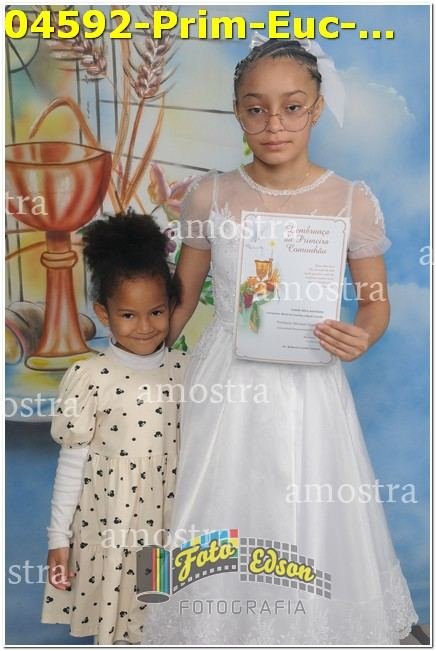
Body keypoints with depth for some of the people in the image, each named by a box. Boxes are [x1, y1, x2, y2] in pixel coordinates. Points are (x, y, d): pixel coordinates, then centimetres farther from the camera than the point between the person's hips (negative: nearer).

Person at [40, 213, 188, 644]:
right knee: (114, 631, 15)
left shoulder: (185, 371, -5)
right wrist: (58, 539, -3)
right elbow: (72, 463, -7)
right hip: (108, 528, -2)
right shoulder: (89, 377, -14)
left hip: (169, 526, 3)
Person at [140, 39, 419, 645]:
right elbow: (181, 299, 5)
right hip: (223, 386, 1)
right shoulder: (209, 196, -3)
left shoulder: (353, 202, -6)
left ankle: (306, 625, 45)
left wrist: (361, 337, -18)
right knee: (214, 527, 15)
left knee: (306, 531, 14)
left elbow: (376, 303, 4)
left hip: (307, 388, 0)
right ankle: (211, 627, 44)